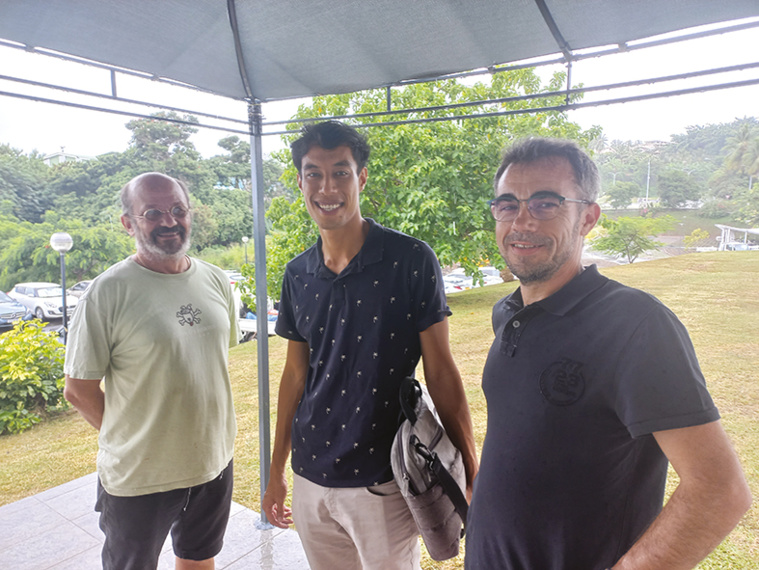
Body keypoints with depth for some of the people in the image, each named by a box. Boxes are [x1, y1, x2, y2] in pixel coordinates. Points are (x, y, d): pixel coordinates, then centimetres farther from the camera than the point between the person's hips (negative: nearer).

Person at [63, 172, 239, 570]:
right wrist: (130, 438, -5)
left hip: (215, 462, 5)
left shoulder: (216, 282, -1)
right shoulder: (107, 292, -16)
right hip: (138, 476, -4)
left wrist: (205, 433, 9)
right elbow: (78, 389, -10)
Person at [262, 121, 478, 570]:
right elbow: (296, 374, 8)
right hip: (310, 476, 5)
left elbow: (440, 371, -10)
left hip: (381, 480, -4)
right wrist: (276, 471, 13)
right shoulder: (298, 275, 1)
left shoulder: (411, 260, -13)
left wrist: (473, 476, -9)